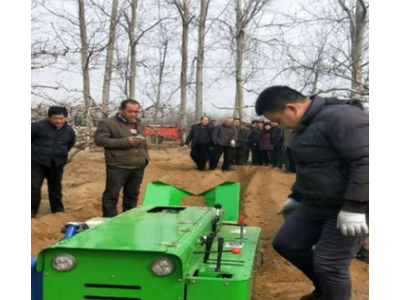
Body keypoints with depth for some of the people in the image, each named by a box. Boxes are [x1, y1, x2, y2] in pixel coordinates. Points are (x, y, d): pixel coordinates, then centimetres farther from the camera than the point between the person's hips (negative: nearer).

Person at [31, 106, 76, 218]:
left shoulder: (69, 131, 2)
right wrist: (34, 150, 0)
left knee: (56, 188, 15)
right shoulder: (38, 126, -14)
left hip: (57, 164, 4)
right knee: (34, 187, -6)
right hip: (37, 163, -4)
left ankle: (58, 211, 29)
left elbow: (70, 143, 22)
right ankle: (32, 211, 7)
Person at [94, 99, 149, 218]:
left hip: (138, 167, 6)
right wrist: (125, 142, -19)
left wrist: (146, 157, 9)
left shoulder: (139, 125, 17)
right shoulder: (108, 123, -6)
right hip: (117, 167, -6)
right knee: (111, 195, -3)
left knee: (132, 195, 13)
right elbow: (99, 139, -16)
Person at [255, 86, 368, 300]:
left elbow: (366, 162, -28)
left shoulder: (341, 118, -22)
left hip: (350, 208, -10)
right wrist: (296, 197, 25)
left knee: (329, 263, -8)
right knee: (285, 243, 12)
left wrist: (354, 207, -29)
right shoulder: (305, 125, 9)